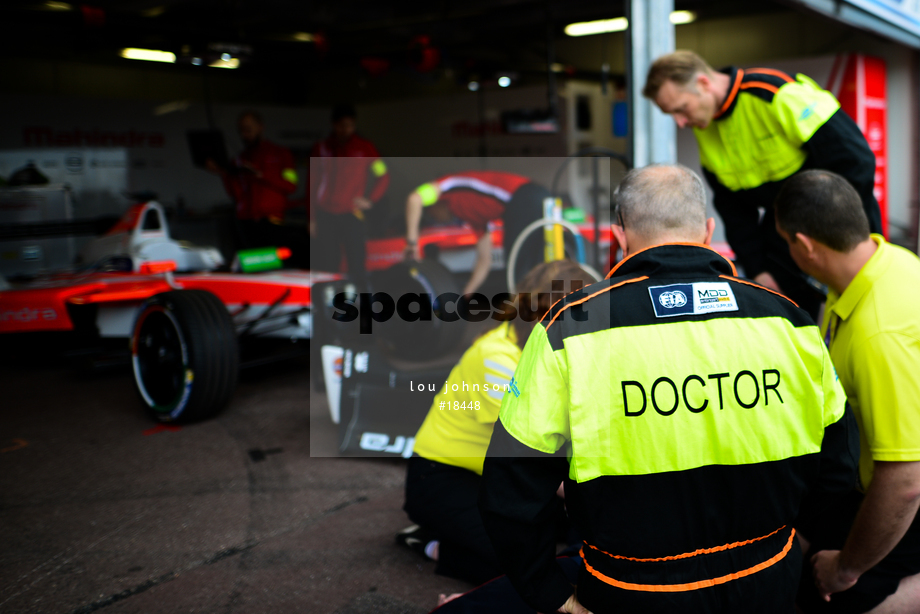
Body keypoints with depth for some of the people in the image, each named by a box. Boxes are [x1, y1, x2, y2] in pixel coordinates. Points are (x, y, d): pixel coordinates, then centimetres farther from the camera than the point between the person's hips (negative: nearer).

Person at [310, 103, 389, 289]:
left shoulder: (364, 148, 6)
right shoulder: (321, 149, 11)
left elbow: (383, 176, 11)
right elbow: (313, 185, 14)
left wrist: (369, 200, -2)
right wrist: (312, 218, 10)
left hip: (352, 215, -2)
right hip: (325, 216, 2)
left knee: (357, 265, -8)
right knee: (325, 266, -1)